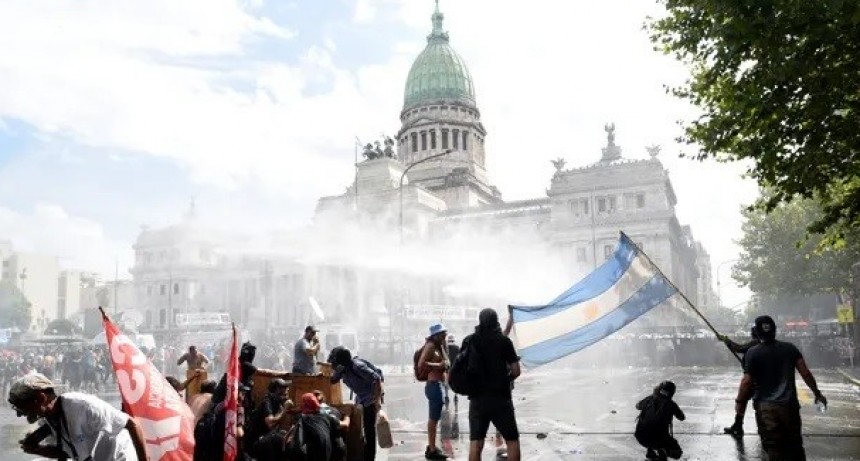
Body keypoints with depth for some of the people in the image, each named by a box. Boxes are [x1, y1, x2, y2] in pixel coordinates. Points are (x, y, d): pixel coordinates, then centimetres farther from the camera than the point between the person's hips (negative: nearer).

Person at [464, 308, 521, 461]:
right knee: (512, 440, 10)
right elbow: (516, 371, -5)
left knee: (475, 442, 5)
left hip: (477, 398, 2)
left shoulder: (469, 341, 3)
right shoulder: (503, 340, -4)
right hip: (500, 397, -2)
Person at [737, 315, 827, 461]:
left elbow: (747, 381, -9)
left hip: (765, 407, -3)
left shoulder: (752, 353, -7)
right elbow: (806, 373, 2)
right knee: (794, 446, 15)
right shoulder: (790, 348, 4)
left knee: (773, 448, 1)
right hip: (789, 405, 3)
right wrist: (817, 393, 15)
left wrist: (740, 402, 3)